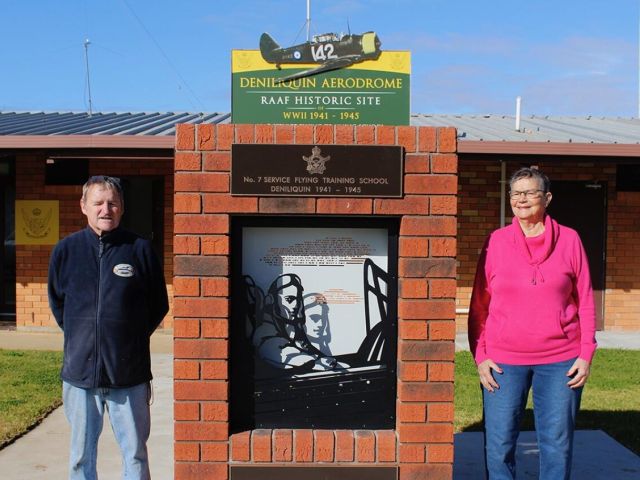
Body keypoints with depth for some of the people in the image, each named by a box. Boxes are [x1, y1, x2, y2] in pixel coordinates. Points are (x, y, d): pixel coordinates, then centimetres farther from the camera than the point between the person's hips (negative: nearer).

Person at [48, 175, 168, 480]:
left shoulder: (140, 249, -4)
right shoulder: (66, 250, 2)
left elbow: (158, 306, 6)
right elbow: (57, 304, 16)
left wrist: (133, 338, 6)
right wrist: (80, 337, 10)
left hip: (130, 374, -2)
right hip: (79, 373, 2)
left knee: (135, 453, 9)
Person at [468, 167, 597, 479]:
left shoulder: (569, 240, 3)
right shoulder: (496, 242, 2)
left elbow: (585, 301, 6)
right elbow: (479, 305, 3)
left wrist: (586, 354, 0)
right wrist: (480, 356, -2)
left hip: (560, 360, 0)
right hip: (503, 361, 0)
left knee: (557, 443, 8)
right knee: (499, 444, 4)